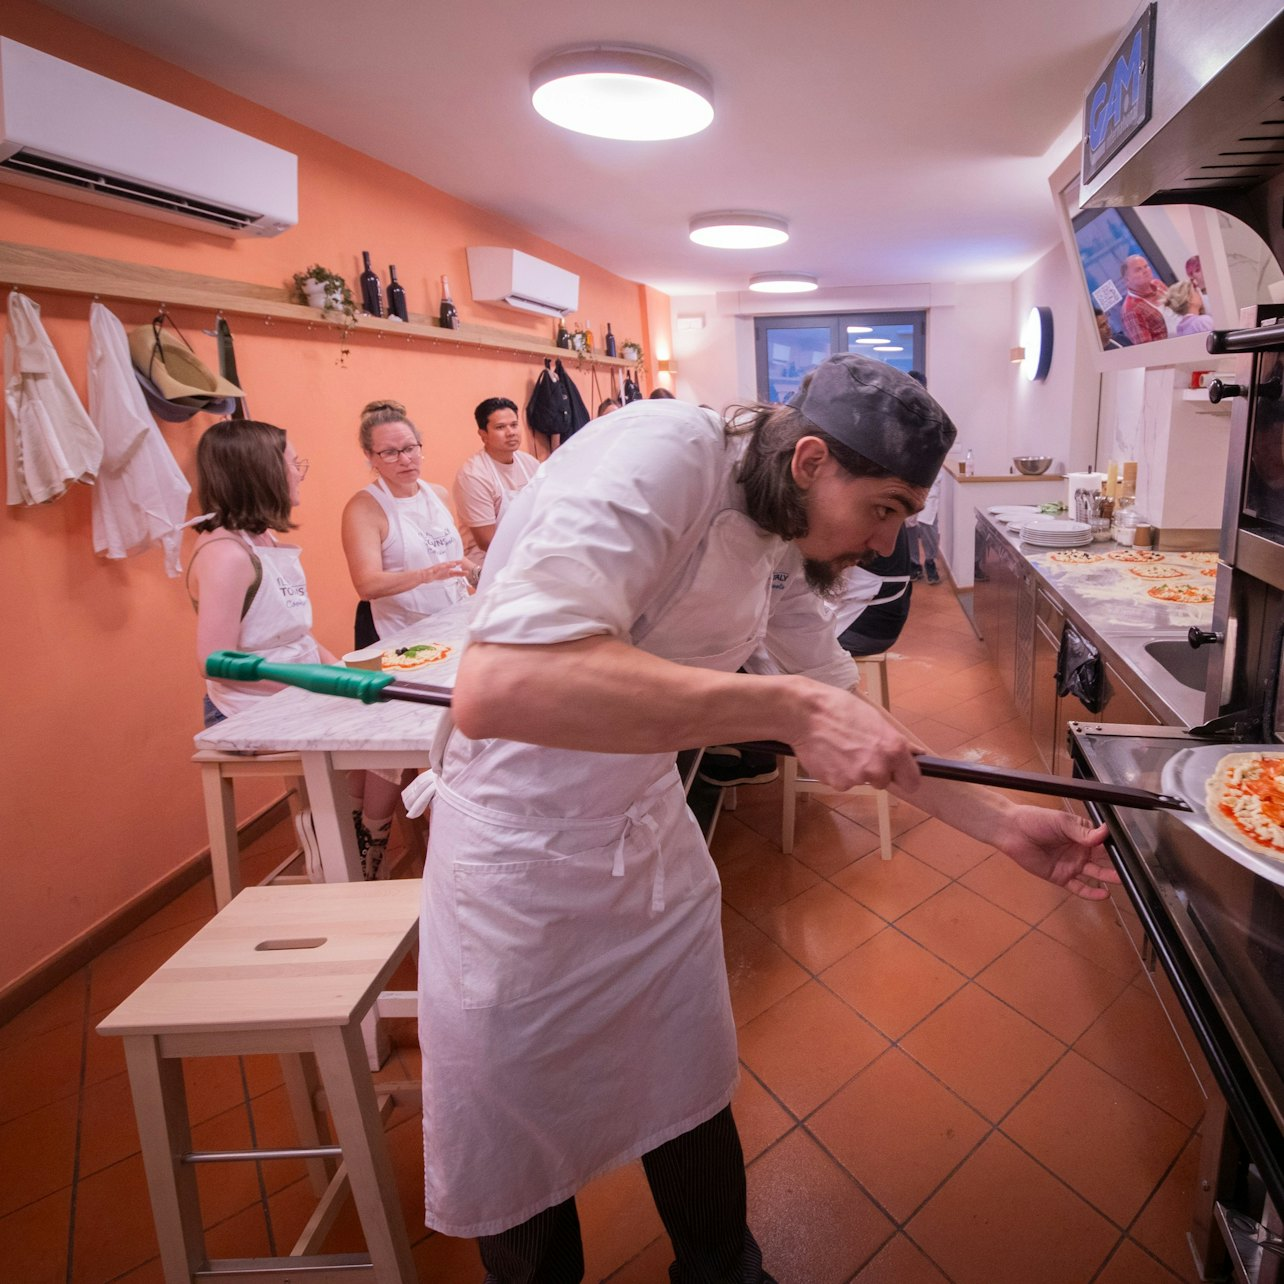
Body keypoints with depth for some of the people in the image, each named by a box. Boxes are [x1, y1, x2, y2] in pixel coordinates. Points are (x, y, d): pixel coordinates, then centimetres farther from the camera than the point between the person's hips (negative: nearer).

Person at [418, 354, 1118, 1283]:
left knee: (693, 1101, 23)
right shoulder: (659, 457, -26)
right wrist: (787, 708, -38)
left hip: (651, 836, 7)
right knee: (518, 1167, 16)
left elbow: (847, 710, 9)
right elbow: (495, 686, -40)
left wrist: (1000, 823, 4)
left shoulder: (782, 549, -1)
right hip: (520, 853, -6)